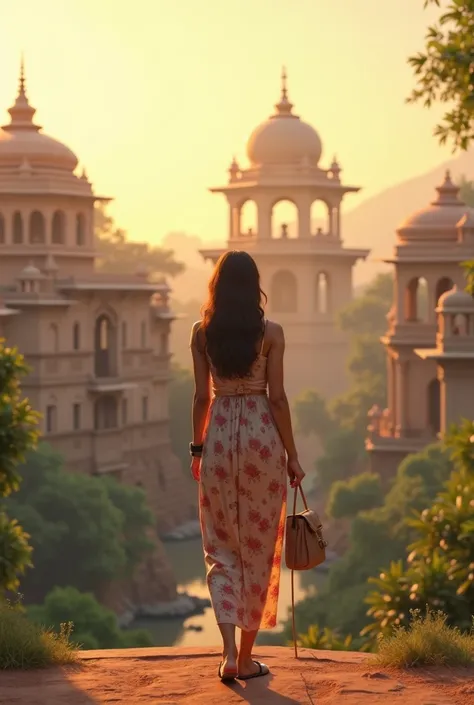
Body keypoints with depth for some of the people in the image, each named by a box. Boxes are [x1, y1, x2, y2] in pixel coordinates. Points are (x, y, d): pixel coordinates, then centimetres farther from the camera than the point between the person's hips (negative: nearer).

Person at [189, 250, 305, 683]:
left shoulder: (202, 333, 1)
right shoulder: (270, 333, -5)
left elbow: (202, 396, 3)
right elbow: (277, 397, -5)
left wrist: (197, 446, 16)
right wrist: (292, 456, 2)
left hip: (219, 437, 2)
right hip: (262, 436, -1)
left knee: (222, 548, 10)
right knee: (259, 547, 8)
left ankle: (229, 649, -7)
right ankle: (246, 657, 13)